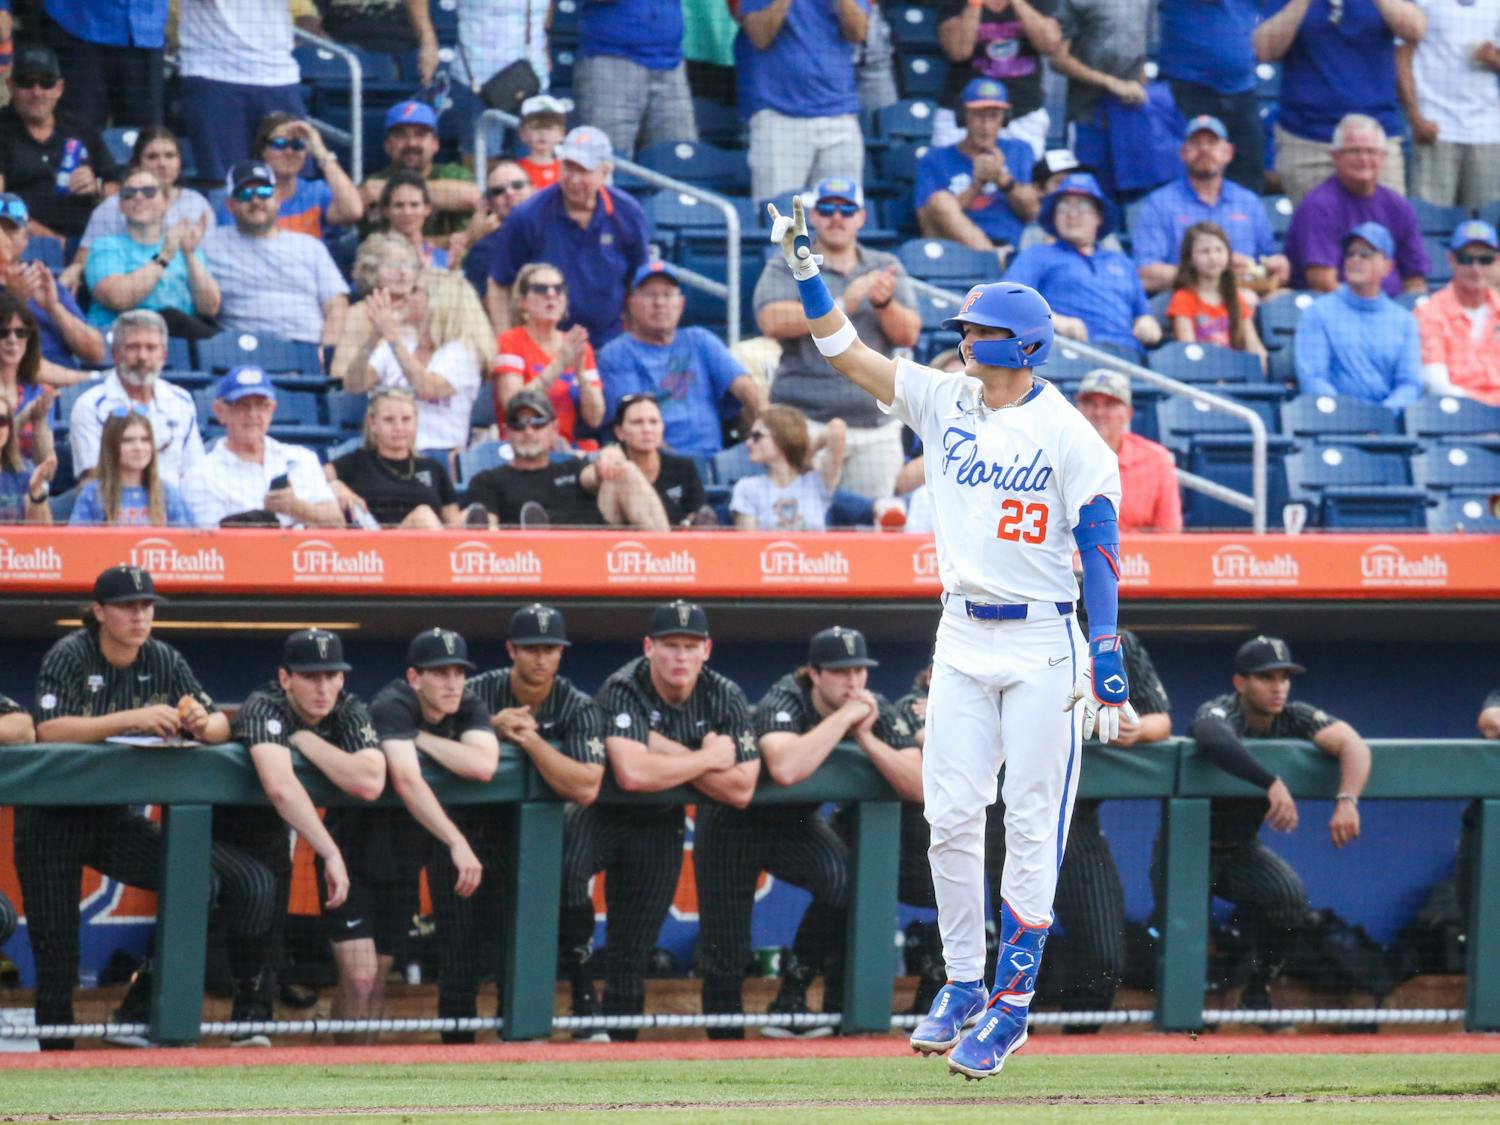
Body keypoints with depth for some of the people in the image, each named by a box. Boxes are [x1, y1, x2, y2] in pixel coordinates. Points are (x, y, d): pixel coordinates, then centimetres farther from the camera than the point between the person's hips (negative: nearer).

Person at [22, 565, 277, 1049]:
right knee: (56, 953, -5)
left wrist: (203, 724, -21)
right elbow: (48, 729, -27)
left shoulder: (164, 661, 3)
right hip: (53, 823, -4)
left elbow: (221, 726, 4)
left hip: (116, 821, 4)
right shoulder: (71, 657, -11)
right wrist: (131, 719, -36)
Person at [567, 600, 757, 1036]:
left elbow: (741, 791, -16)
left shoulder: (725, 698, -9)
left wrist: (669, 753, -24)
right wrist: (707, 758, -26)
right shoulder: (624, 690, -23)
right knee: (564, 870, -35)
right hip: (603, 816, -4)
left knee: (632, 952, 7)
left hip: (659, 825, 4)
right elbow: (631, 774, -38)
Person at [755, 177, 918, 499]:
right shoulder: (786, 269, 6)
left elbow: (908, 335, 7)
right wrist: (844, 304, -17)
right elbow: (772, 321, -12)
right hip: (807, 421, -3)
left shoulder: (886, 267, 16)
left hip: (876, 424, 3)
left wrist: (884, 303, -15)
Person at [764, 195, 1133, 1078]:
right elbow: (846, 352, 4)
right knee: (952, 819, 1)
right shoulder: (945, 402, 7)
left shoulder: (1069, 435, -8)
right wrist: (804, 266, -6)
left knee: (1031, 828, -3)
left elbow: (1101, 544, -9)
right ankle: (964, 985, 13)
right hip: (963, 641, 5)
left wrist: (1108, 658, -15)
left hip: (1043, 647, -5)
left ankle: (1012, 1005, 2)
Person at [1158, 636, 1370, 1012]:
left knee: (1291, 902, -21)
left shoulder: (1295, 718, -9)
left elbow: (1351, 744, -25)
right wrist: (1272, 783, -60)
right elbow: (1212, 739, -50)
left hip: (1241, 849, 4)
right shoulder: (1220, 712, -23)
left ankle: (1256, 995, 2)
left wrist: (1347, 800, -45)